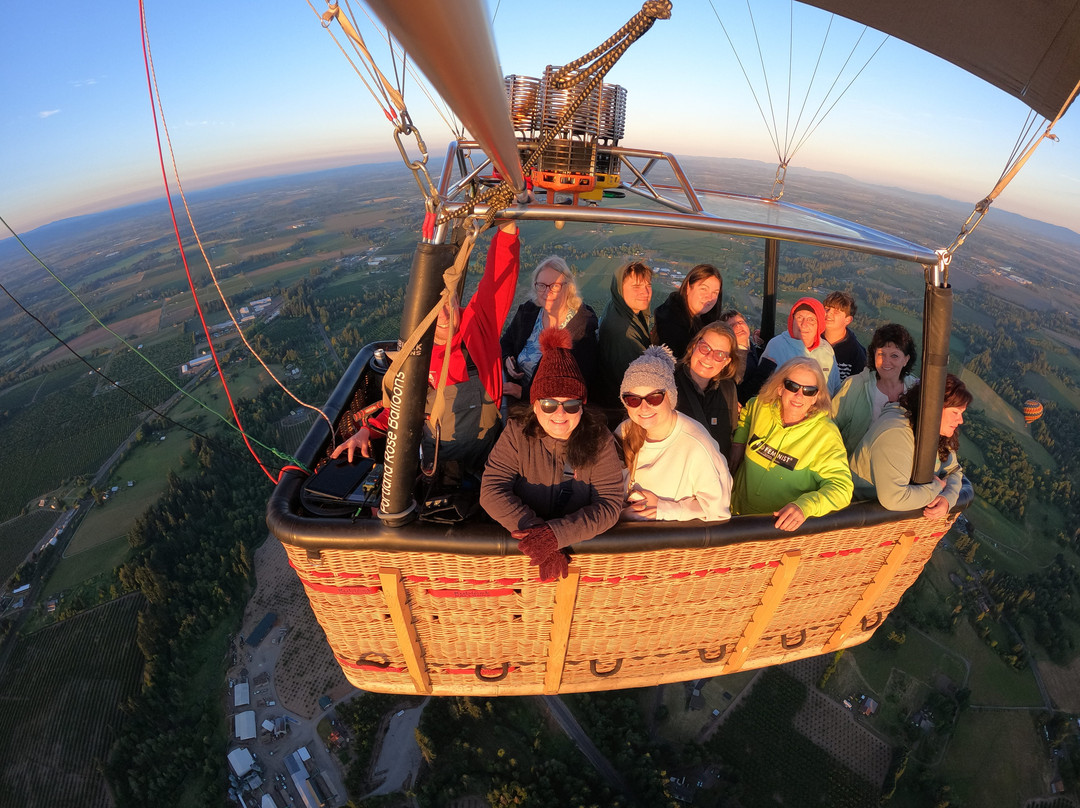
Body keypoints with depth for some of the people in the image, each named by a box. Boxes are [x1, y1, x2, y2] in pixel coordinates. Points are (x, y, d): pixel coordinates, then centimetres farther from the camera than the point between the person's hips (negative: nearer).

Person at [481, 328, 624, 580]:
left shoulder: (599, 439, -9)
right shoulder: (517, 432, -9)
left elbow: (610, 503, -13)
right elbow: (492, 491, -13)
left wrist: (556, 534, -25)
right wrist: (534, 529, -24)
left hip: (582, 546, -1)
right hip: (523, 539, 1)